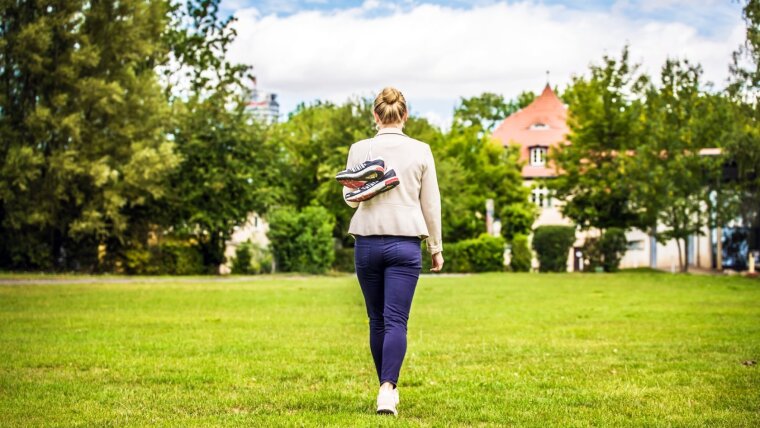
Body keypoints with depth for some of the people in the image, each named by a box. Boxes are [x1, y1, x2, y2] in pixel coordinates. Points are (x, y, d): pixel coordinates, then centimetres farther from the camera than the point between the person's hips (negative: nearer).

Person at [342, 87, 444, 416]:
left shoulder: (360, 150, -1)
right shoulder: (420, 151, 0)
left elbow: (350, 198, 5)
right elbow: (431, 204, 6)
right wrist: (436, 247, 12)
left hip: (368, 243, 1)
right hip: (405, 244, -1)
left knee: (378, 321, 13)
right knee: (396, 321, -5)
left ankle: (388, 388, 22)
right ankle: (387, 388, -21)